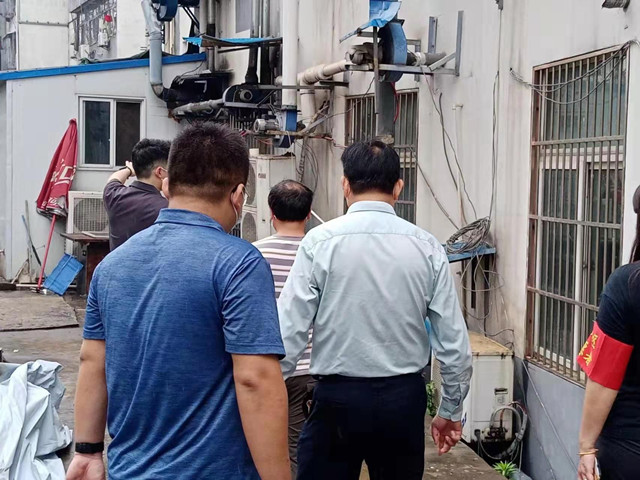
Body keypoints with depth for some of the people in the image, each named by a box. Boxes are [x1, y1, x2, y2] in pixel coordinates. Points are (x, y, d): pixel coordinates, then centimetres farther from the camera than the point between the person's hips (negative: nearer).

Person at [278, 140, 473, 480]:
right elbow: (454, 341, 1)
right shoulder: (426, 247, -1)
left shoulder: (320, 241, -8)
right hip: (404, 398, 3)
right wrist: (451, 411, 14)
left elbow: (289, 331, -10)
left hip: (337, 398, -2)